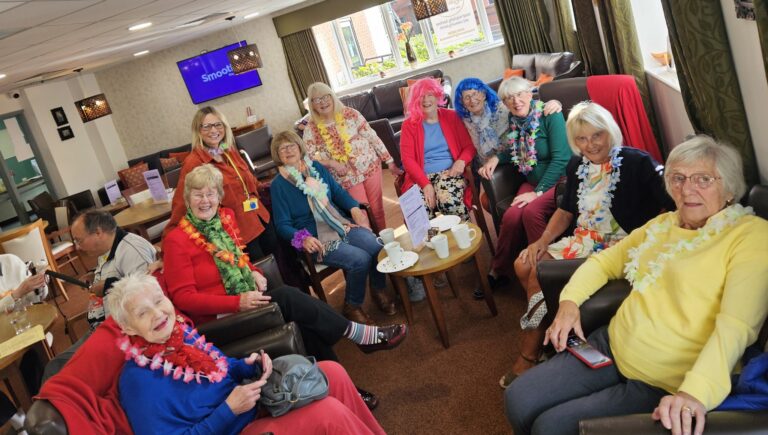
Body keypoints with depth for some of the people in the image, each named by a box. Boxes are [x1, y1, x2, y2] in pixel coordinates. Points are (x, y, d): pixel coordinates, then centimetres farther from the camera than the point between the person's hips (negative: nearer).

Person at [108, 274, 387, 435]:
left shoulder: (179, 332, 1)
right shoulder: (139, 381, -21)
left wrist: (249, 366, -6)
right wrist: (229, 410, -27)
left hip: (253, 402, 8)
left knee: (331, 372, -2)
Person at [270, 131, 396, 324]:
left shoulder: (316, 167, 13)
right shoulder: (278, 185, -1)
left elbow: (338, 191, 16)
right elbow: (283, 225, -5)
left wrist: (354, 208, -3)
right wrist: (303, 238, -24)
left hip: (343, 224, 5)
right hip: (317, 239, -5)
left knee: (376, 246, -23)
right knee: (360, 259, -28)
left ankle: (379, 290, 4)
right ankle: (352, 306, -3)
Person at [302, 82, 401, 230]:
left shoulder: (350, 113, -8)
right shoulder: (311, 129, -7)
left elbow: (372, 137, -5)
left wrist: (389, 162, -5)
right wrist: (332, 163, -22)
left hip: (370, 166, 0)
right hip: (346, 177, 0)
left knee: (377, 207, 10)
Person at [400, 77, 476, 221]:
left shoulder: (451, 117, 12)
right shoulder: (409, 125, 9)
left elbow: (469, 146, 10)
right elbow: (407, 159, 0)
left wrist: (461, 161, -14)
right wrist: (425, 184, -14)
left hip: (450, 172, 0)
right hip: (421, 177, 0)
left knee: (448, 200, -35)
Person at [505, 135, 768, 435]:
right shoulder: (663, 223, 13)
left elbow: (736, 324, -24)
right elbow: (605, 261, 21)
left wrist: (697, 391, -38)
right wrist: (569, 301, 2)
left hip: (666, 385, -6)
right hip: (612, 347, 7)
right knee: (518, 400, -5)